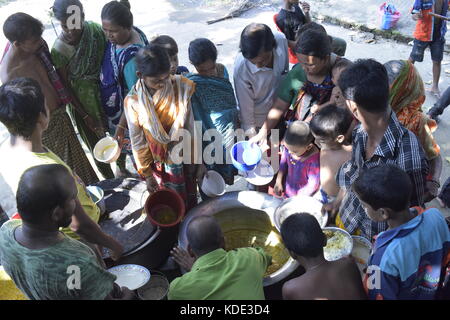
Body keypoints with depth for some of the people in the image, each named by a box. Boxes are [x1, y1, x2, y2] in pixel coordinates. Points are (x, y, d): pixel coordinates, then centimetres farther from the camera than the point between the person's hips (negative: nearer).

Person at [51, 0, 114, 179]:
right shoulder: (59, 50, -21)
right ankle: (110, 180, 38)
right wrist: (85, 115, -11)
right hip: (83, 101, -3)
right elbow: (66, 87, -13)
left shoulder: (95, 30, -14)